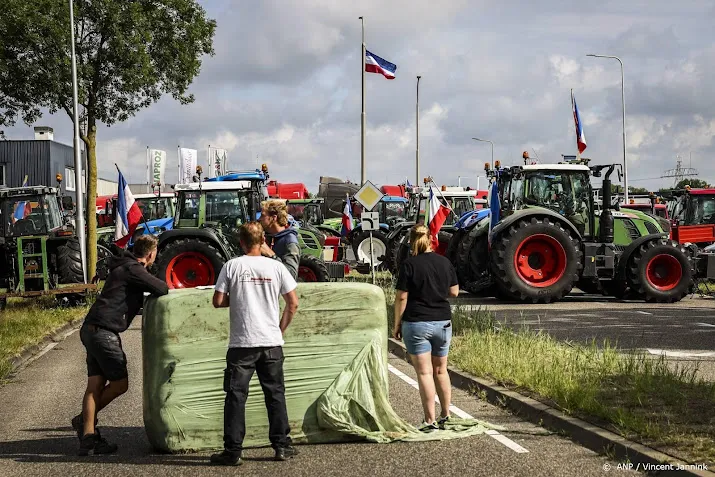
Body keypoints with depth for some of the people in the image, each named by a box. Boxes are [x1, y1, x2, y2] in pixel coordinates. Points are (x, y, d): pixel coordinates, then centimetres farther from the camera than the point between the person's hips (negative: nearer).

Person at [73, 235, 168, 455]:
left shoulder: (124, 266, 22)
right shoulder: (133, 270, -10)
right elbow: (161, 289, -16)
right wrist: (163, 288, 7)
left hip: (91, 330, 10)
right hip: (103, 331, -10)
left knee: (95, 385, 5)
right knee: (119, 383, -2)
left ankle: (88, 438, 1)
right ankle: (84, 421, 8)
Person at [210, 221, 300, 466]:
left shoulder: (232, 266, -4)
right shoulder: (276, 267, 1)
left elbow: (218, 301, -4)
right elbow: (293, 303, 2)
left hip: (241, 343, -2)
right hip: (271, 342, 2)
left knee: (236, 396, 3)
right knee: (275, 394, 12)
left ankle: (233, 451, 4)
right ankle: (282, 446, 17)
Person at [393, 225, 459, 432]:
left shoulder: (410, 265, -10)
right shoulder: (444, 262, 3)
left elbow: (401, 298, -10)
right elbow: (454, 291, 11)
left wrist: (397, 324, -1)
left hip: (416, 323, -4)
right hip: (443, 322, 5)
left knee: (424, 372, -2)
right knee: (441, 370, 17)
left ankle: (430, 421, -4)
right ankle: (445, 416, 24)